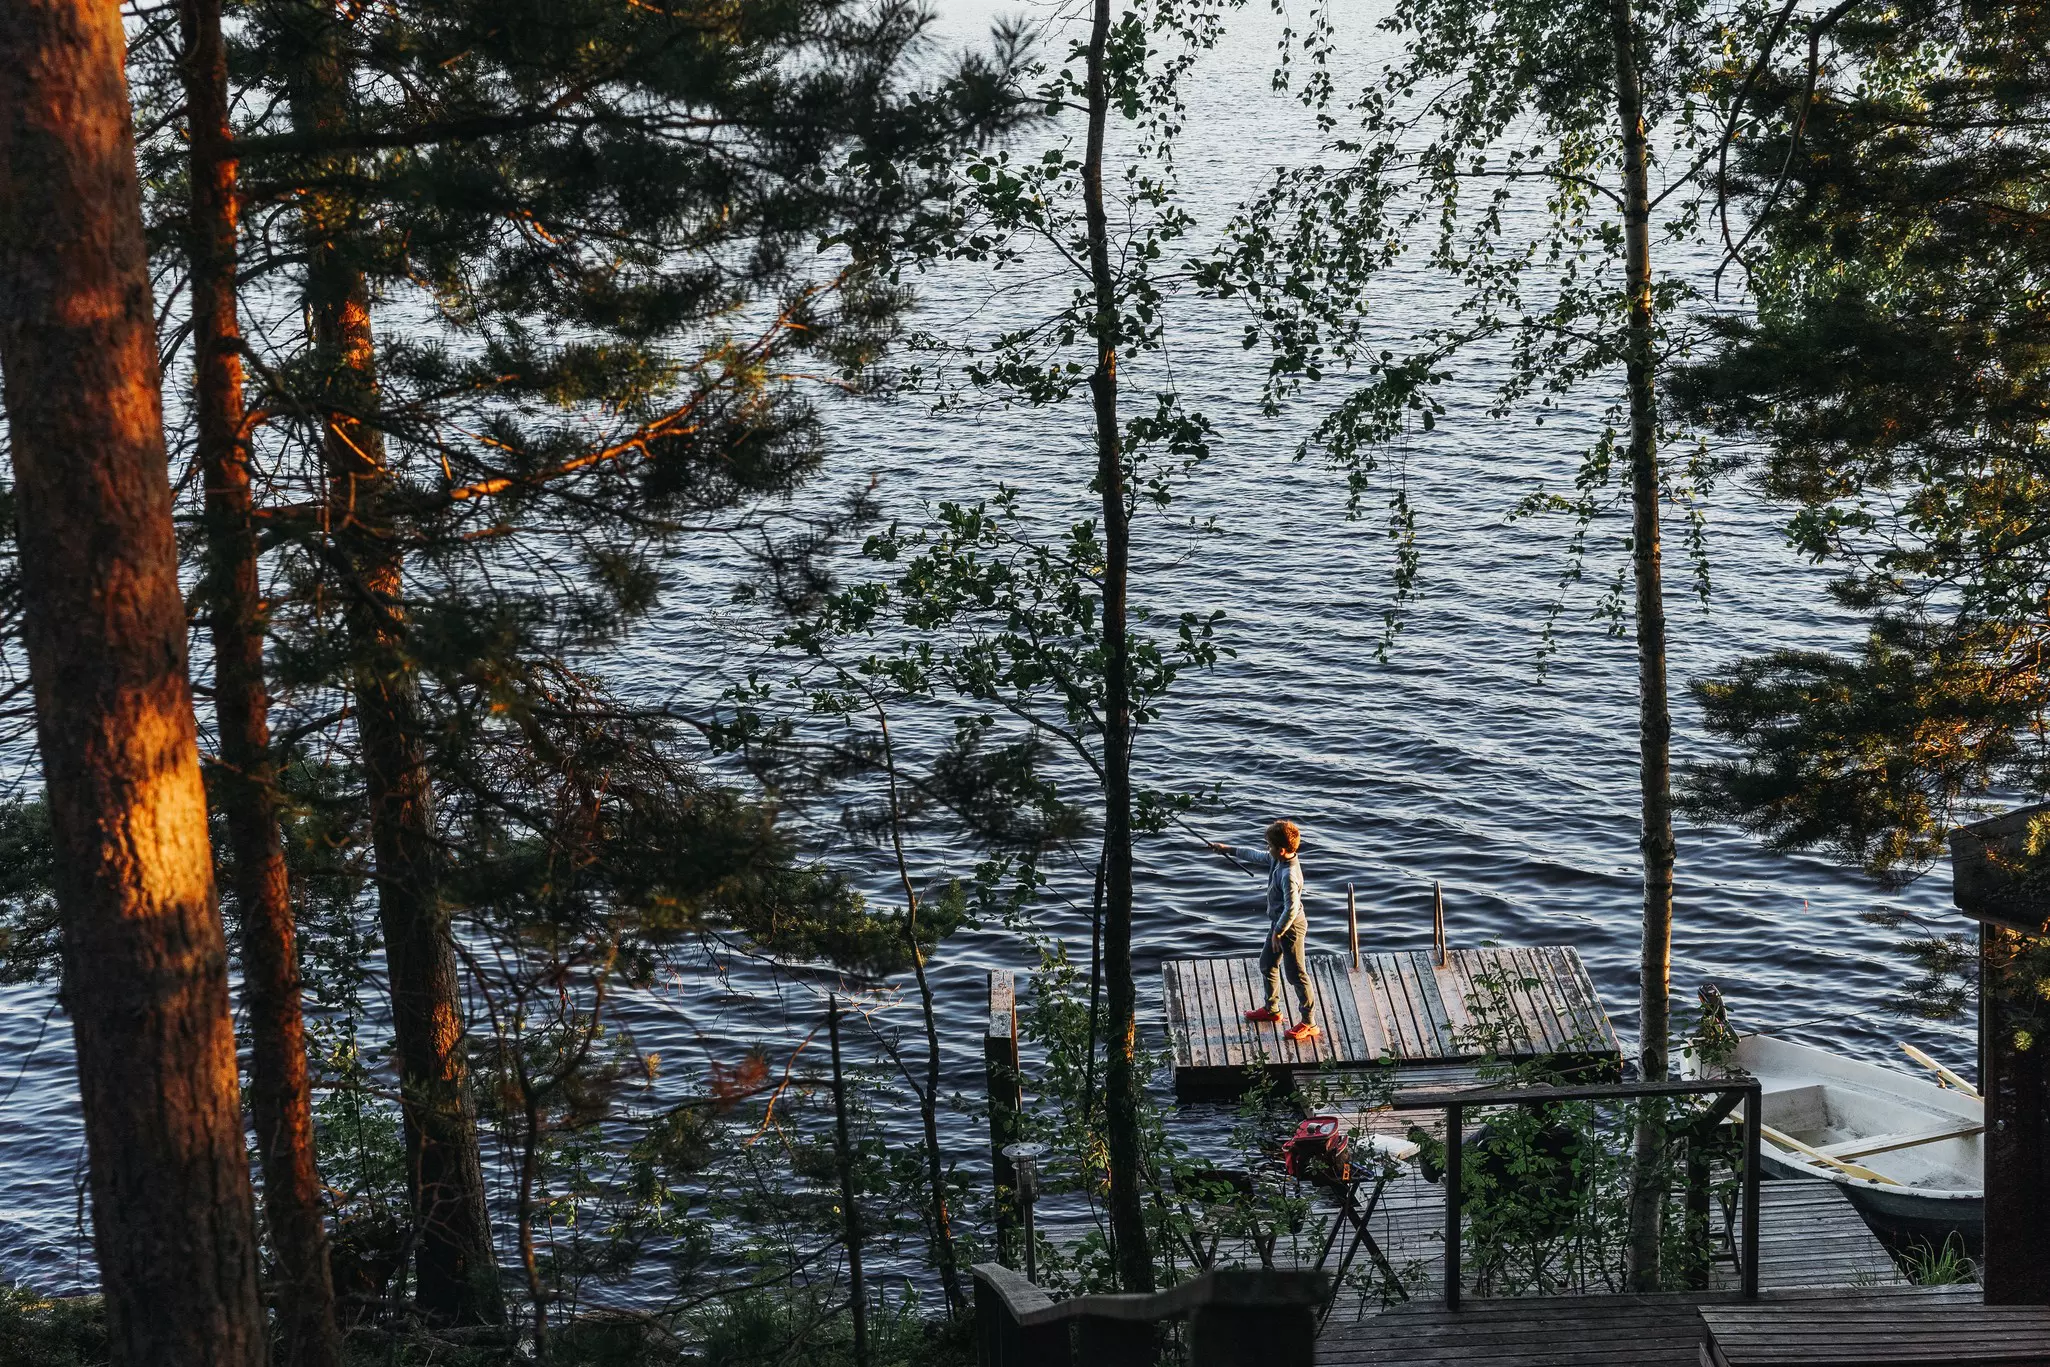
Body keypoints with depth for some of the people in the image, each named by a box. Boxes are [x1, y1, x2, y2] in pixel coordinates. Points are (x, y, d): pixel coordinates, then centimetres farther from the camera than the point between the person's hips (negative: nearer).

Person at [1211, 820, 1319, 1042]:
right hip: (1278, 924, 11)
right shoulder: (1277, 860, -1)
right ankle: (1272, 1009, 40)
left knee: (1297, 975, -2)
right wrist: (1229, 850, 24)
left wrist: (1278, 932, -23)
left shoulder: (1289, 874, -31)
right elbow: (1258, 858, 19)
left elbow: (1291, 908, -33)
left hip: (1290, 928, -11)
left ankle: (1309, 1024, 6)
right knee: (1267, 965, 24)